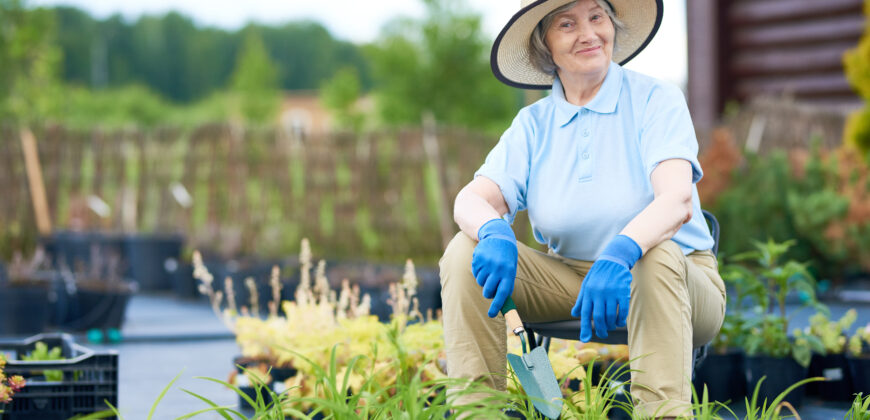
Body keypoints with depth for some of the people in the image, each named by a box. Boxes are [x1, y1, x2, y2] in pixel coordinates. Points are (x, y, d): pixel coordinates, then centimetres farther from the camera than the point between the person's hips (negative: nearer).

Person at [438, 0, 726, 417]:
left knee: (656, 255, -38)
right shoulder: (533, 124, 5)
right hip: (570, 282, 4)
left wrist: (620, 254, -43)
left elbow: (677, 199, -23)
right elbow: (471, 199, -8)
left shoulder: (655, 99, -7)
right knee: (464, 251, -16)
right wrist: (495, 234, -33)